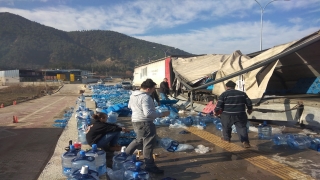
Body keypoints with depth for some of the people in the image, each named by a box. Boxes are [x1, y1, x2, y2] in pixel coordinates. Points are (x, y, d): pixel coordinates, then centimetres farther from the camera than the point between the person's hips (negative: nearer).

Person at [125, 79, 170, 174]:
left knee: (139, 140, 26)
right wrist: (161, 114, -22)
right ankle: (150, 165, 9)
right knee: (149, 143, 0)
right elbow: (148, 113, -29)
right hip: (144, 123, -10)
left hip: (136, 121, 10)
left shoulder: (133, 95, 8)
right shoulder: (145, 97, -23)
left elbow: (129, 106, 21)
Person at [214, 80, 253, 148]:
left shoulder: (224, 94, -6)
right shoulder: (242, 93, 7)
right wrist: (249, 109, 25)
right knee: (242, 127, 6)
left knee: (226, 127, 21)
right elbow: (249, 102, 9)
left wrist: (216, 111, 5)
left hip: (227, 115, -2)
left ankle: (226, 138, 36)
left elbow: (219, 105, -11)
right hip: (240, 115, 2)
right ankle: (245, 141, -9)